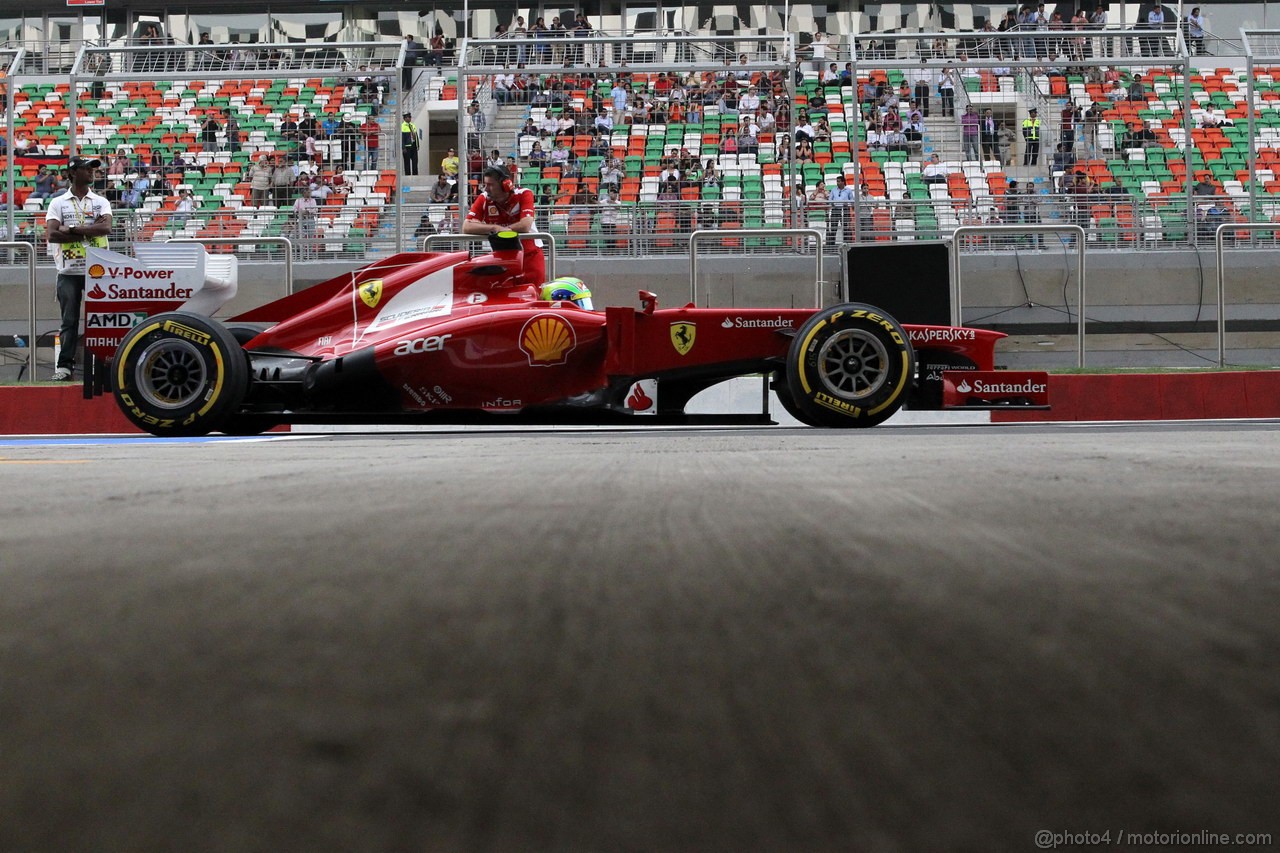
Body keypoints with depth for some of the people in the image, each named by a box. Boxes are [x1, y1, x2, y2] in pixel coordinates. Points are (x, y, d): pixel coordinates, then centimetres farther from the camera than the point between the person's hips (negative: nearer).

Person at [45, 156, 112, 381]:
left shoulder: (101, 202, 10)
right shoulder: (58, 203, 6)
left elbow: (106, 228, -9)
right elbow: (52, 234, -8)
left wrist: (72, 229, -12)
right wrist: (89, 231, -9)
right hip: (69, 272, -1)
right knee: (69, 320, -1)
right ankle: (64, 366, -1)